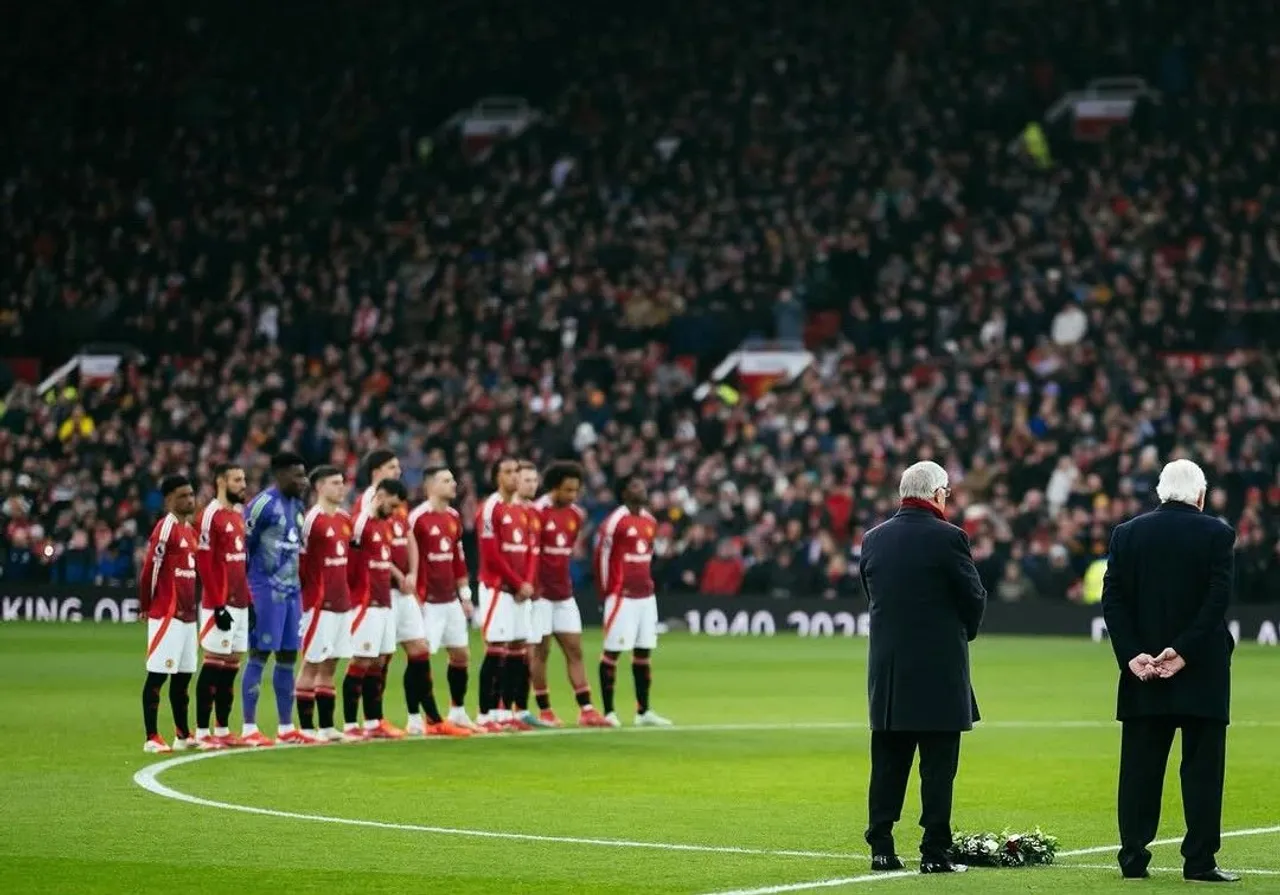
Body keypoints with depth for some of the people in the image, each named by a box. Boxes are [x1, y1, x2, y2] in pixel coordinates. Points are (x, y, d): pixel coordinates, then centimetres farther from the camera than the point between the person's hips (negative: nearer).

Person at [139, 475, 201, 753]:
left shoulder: (190, 530, 15)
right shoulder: (166, 528, -13)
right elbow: (150, 568, -15)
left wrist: (190, 604, 14)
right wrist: (146, 605, -6)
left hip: (187, 614, 9)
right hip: (166, 614, -9)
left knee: (183, 676, 13)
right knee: (157, 675, -6)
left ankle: (183, 735, 21)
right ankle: (151, 738, -4)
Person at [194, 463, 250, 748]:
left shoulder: (238, 515, 16)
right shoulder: (211, 516, -11)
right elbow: (203, 563, -16)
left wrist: (249, 599, 14)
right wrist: (218, 606, -18)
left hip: (240, 604, 8)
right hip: (220, 605, -8)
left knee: (231, 666, 10)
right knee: (214, 665, -6)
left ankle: (223, 729, 16)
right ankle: (202, 731, -2)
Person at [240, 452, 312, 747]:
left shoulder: (297, 505, 13)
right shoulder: (263, 504, -13)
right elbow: (241, 547, -12)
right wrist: (246, 592, -12)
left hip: (292, 589, 8)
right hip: (267, 589, -8)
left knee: (288, 657, 10)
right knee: (260, 655, -5)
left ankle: (286, 727, 16)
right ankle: (249, 728, -1)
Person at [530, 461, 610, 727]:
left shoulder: (577, 515, 7)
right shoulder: (537, 512, -14)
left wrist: (561, 577, 12)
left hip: (564, 593, 7)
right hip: (541, 593, -6)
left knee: (574, 650, 4)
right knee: (540, 651, 0)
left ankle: (586, 710, 3)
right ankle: (544, 711, 7)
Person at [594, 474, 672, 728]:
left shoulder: (650, 522, 13)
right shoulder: (615, 521, -10)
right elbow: (602, 556, -7)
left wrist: (646, 583, 18)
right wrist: (608, 591, -3)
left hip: (646, 595, 8)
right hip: (622, 597, -8)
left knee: (643, 652, 9)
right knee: (613, 652, -3)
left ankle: (643, 712, 15)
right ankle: (608, 712, 0)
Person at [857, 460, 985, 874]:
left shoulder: (873, 539, 5)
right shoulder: (947, 538, -10)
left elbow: (872, 593, 10)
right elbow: (974, 597, -5)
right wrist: (963, 634, 15)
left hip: (887, 669, 5)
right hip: (939, 669, -5)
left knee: (888, 764, 10)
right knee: (938, 766, 0)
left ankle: (881, 849, 9)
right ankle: (935, 853, -1)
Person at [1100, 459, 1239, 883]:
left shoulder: (1127, 533, 5)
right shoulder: (1217, 534, -4)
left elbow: (1112, 600, -1)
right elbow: (1218, 599, -13)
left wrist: (1132, 654, -6)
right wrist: (1183, 651, -14)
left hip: (1143, 671, 3)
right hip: (1202, 673, -3)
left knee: (1140, 769, 6)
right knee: (1202, 768, 2)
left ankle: (1134, 859, 5)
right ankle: (1199, 861, 0)